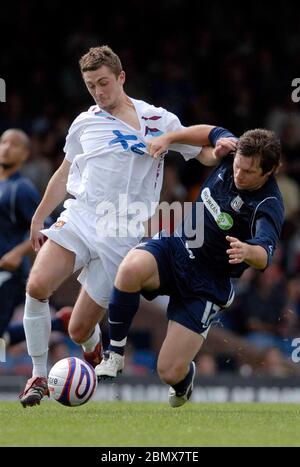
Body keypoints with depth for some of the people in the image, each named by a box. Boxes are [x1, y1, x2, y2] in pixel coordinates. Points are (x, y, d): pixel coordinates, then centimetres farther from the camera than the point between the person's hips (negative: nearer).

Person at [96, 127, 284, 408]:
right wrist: (168, 138, 6)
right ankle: (115, 353, -15)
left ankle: (185, 375, 31)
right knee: (131, 269, -34)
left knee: (170, 372, -11)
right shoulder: (236, 152, -7)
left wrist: (247, 251, -63)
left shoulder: (268, 206, -24)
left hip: (207, 283, -4)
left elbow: (264, 254, -41)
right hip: (176, 247, 4)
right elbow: (212, 133, 17)